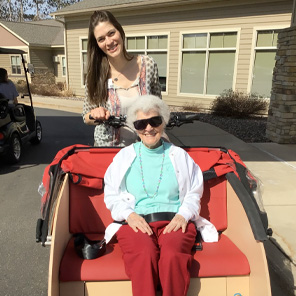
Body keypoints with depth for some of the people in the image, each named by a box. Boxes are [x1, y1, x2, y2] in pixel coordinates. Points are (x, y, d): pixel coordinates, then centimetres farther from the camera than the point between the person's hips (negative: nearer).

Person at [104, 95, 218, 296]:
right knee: (145, 255, -34)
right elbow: (112, 195, 11)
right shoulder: (125, 156, 15)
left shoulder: (179, 155, 16)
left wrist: (183, 214, -5)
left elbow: (194, 194, 14)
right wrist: (129, 214, -7)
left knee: (173, 255, -33)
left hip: (174, 222, 1)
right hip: (135, 222, 0)